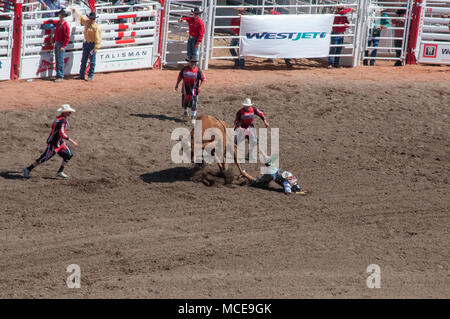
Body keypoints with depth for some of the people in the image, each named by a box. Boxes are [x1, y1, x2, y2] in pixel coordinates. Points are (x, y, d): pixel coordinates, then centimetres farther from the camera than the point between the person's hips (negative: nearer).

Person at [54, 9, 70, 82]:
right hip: (56, 44, 9)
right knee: (57, 61, 12)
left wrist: (63, 46, -18)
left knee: (60, 61, -9)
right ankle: (58, 75, 17)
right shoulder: (58, 23, 13)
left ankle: (61, 77, -8)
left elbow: (67, 37, -15)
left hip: (61, 44, -9)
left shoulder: (66, 24, -12)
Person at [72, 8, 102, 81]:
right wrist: (75, 10, 34)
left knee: (92, 61, -1)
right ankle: (82, 75, 22)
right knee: (83, 60, 13)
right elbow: (80, 16, 21)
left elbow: (98, 39, -18)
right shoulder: (86, 22, 2)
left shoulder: (96, 27, -18)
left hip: (92, 44, -7)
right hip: (86, 43, 7)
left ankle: (90, 76, 6)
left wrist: (96, 48, -22)